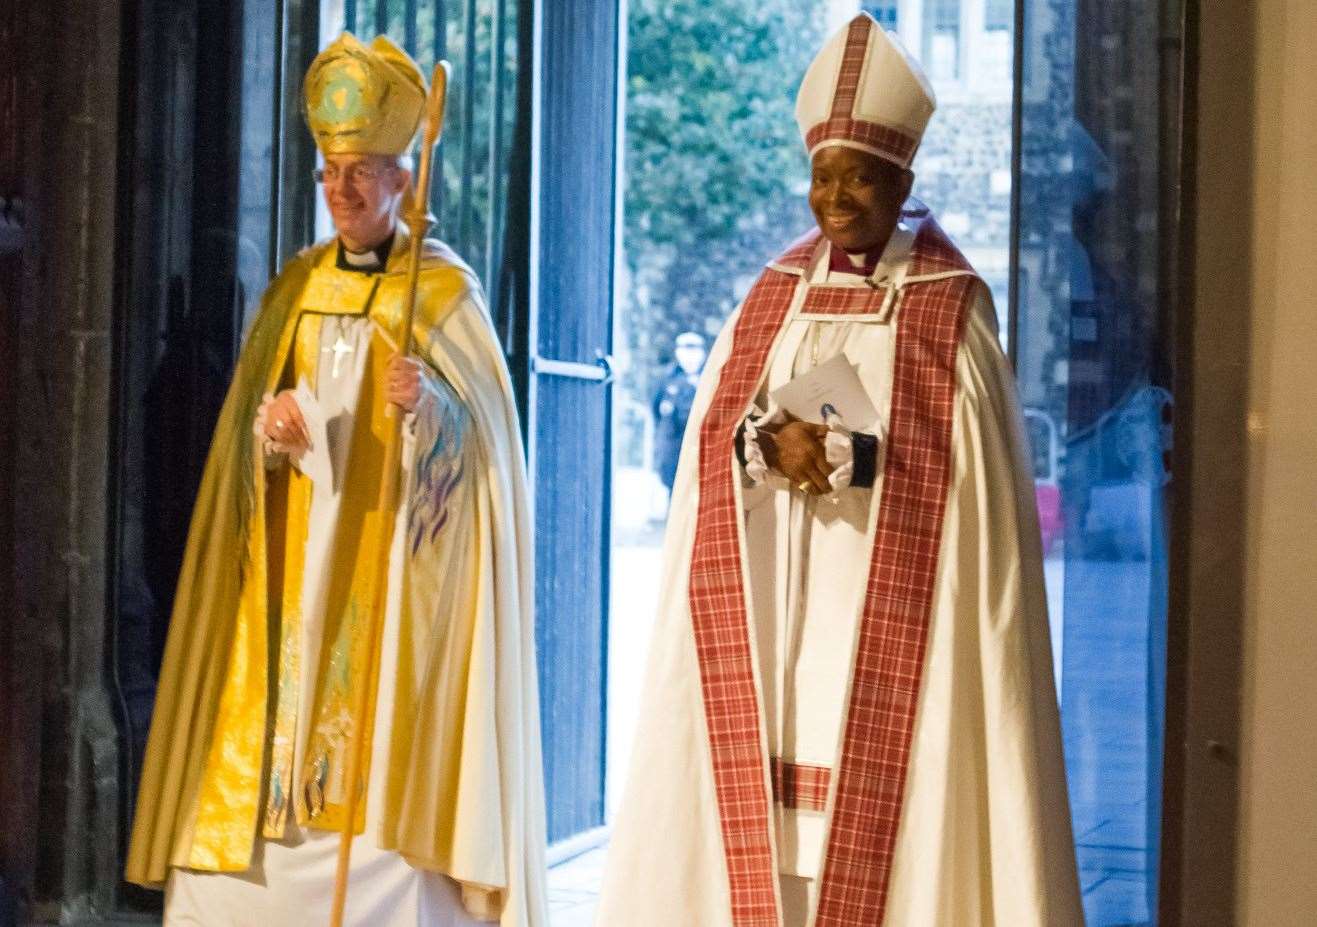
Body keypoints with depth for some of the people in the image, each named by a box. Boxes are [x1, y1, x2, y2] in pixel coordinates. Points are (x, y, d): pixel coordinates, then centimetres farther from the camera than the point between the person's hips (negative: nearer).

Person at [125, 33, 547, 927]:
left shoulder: (447, 290, -2)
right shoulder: (297, 284, 12)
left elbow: (487, 429, -6)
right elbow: (247, 418, 13)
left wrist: (432, 407, -26)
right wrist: (267, 425, -10)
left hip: (392, 566, -4)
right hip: (295, 558, 4)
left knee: (383, 730, -8)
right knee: (263, 756, 0)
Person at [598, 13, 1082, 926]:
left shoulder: (952, 309, -2)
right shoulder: (774, 294, 12)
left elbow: (960, 458, -9)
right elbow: (712, 434, 7)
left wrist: (838, 455, -17)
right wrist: (770, 443, -14)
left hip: (887, 610, -4)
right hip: (773, 605, 4)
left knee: (880, 809, -7)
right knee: (767, 807, 2)